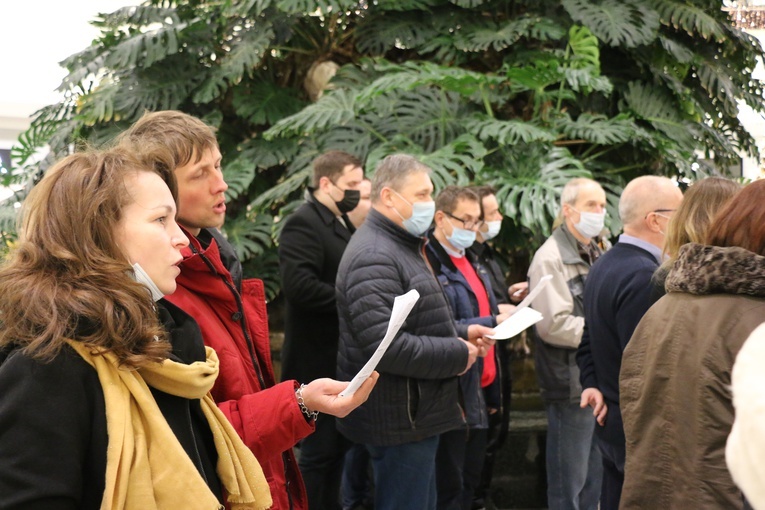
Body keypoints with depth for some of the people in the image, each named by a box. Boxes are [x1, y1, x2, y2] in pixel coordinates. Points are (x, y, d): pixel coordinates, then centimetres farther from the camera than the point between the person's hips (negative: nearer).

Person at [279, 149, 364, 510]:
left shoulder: (342, 224, 15)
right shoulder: (303, 223, -15)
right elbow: (298, 285, -28)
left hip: (343, 359, 10)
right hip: (320, 360, -9)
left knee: (337, 447, 16)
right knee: (318, 451, -2)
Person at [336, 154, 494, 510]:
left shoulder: (400, 247, 17)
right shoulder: (374, 257, -20)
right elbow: (384, 345, -28)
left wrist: (461, 333, 9)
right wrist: (457, 355, -17)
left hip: (416, 413, 11)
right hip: (400, 420, -11)